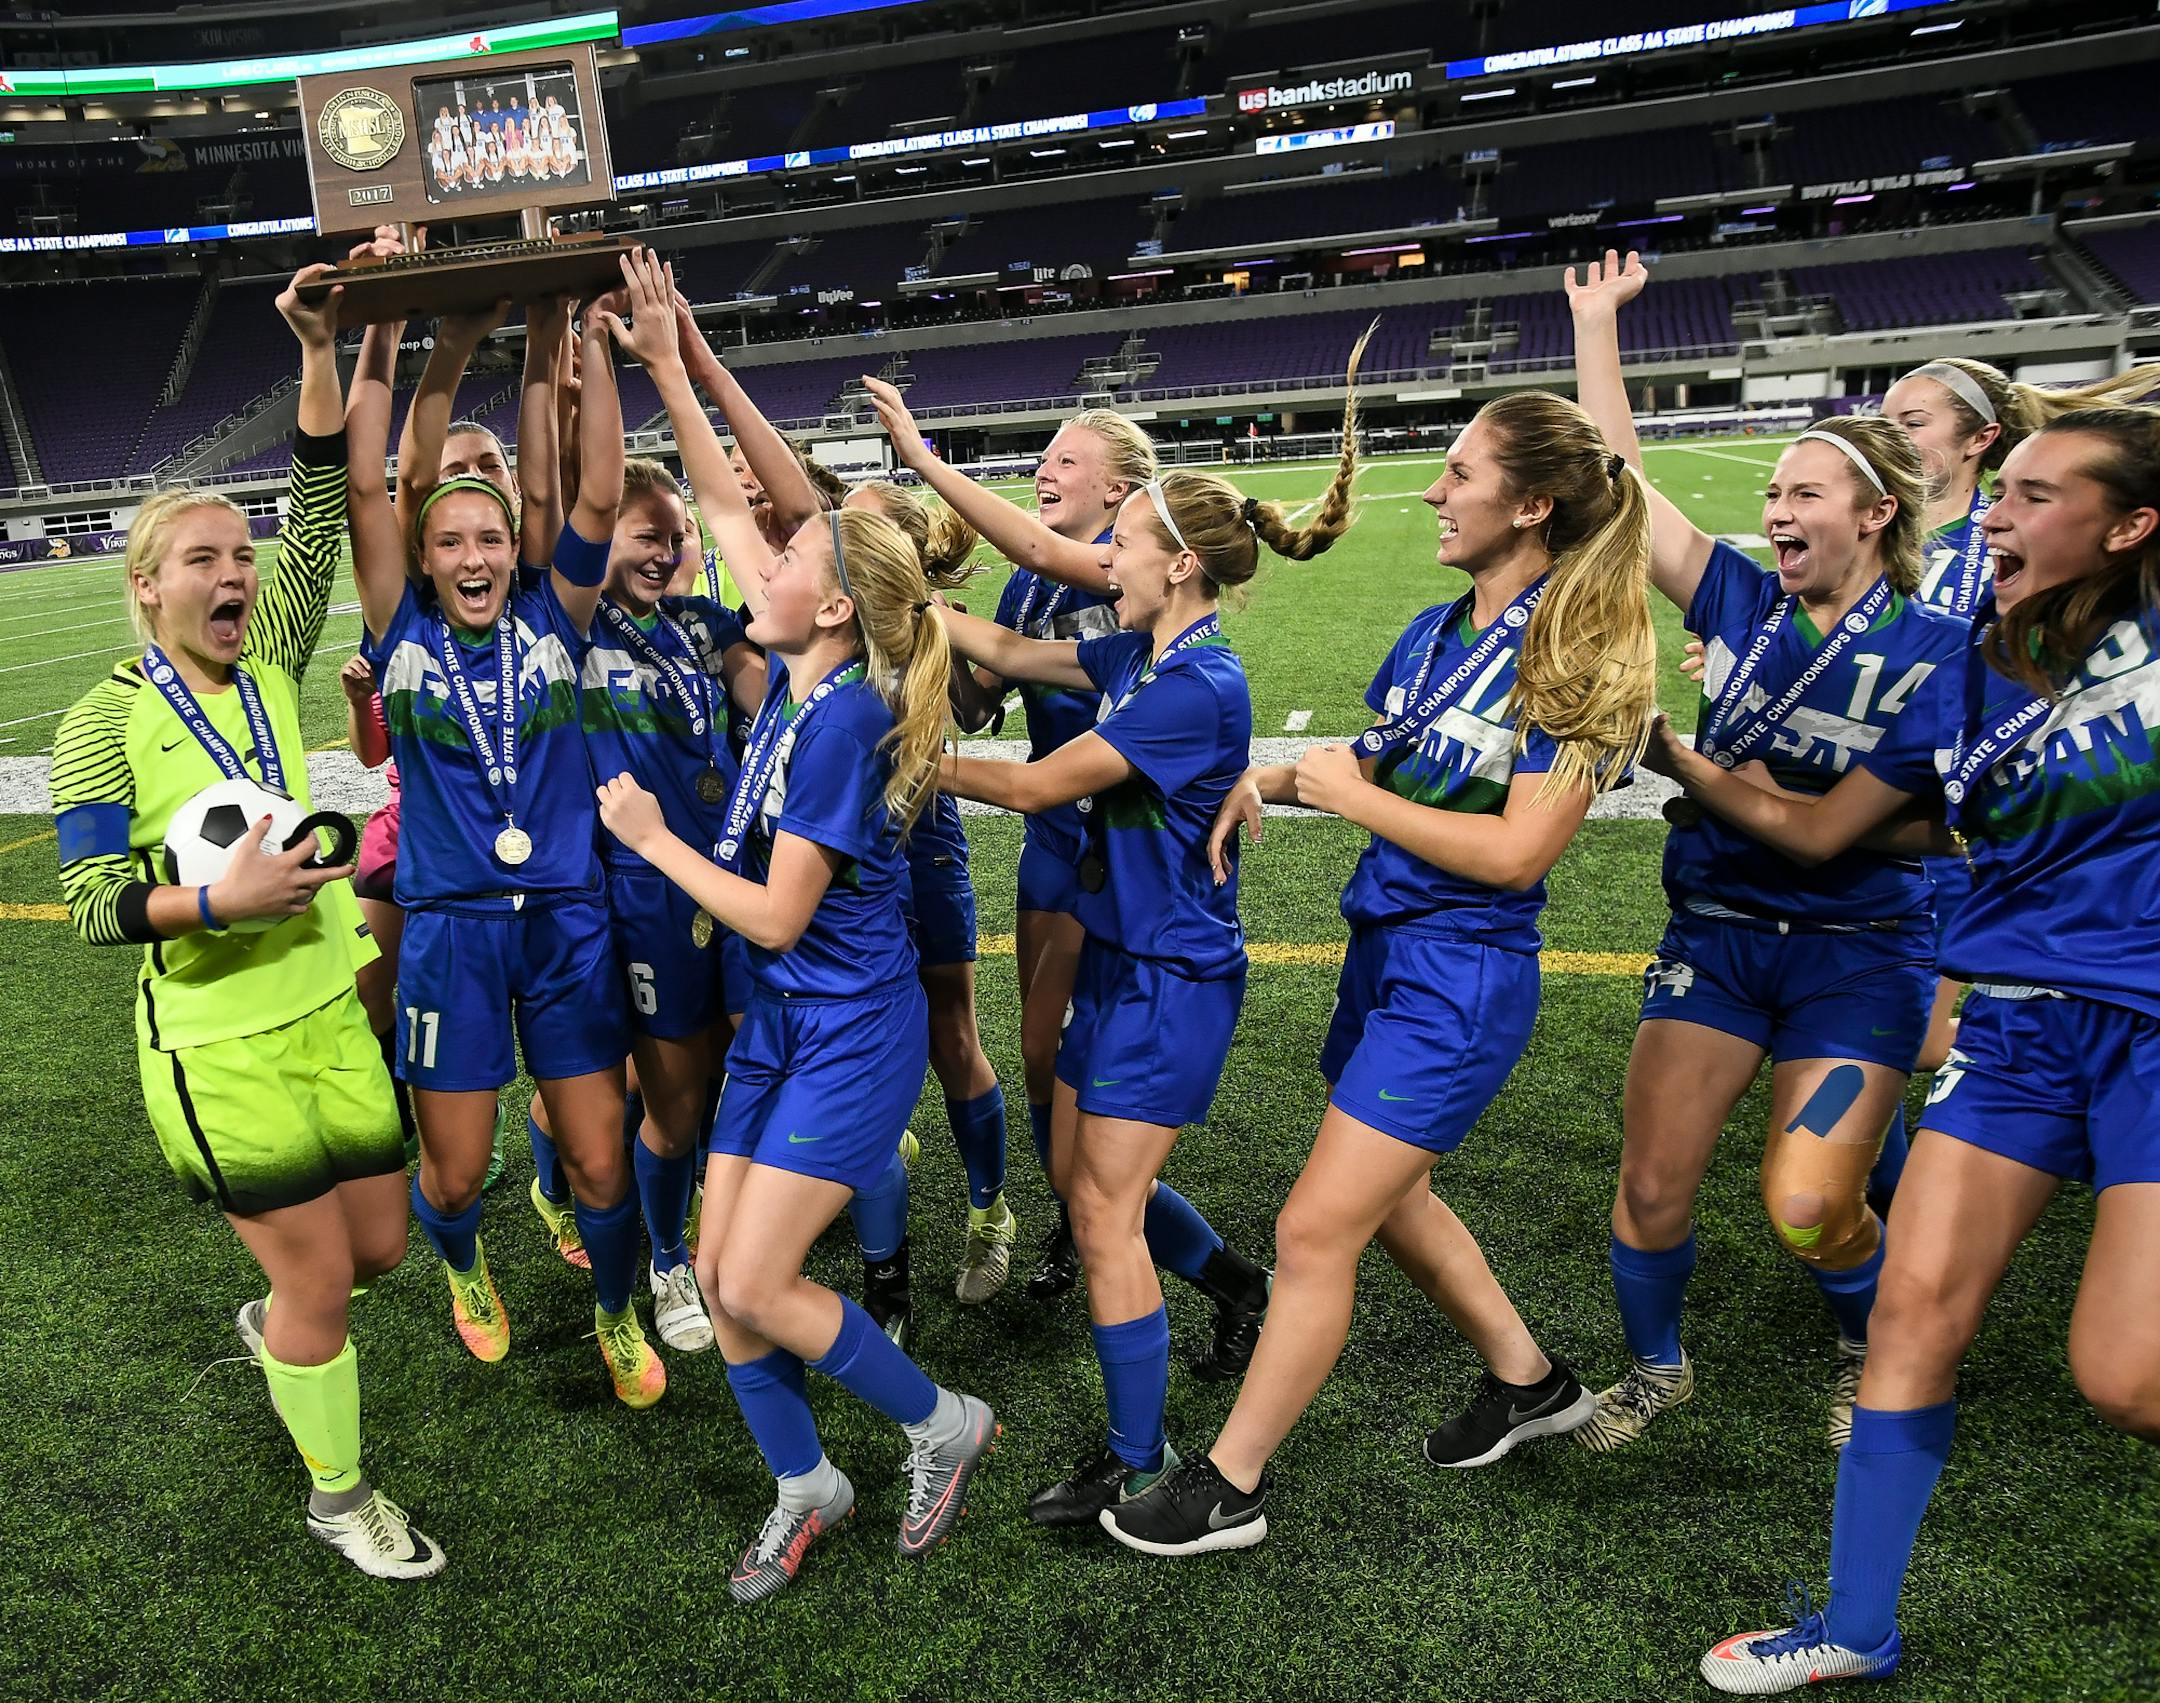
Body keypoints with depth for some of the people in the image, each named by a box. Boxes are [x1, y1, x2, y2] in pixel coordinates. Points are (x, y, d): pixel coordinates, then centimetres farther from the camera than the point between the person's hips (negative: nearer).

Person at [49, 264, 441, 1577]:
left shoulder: (270, 659, 2)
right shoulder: (107, 720, -10)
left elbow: (323, 507, -4)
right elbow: (95, 902, -11)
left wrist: (322, 348, -10)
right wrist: (220, 901, -28)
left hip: (335, 1020, 5)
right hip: (222, 1053, -5)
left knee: (377, 1248, 17)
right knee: (320, 1281, 5)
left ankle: (276, 1323, 52)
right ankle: (340, 1496, 29)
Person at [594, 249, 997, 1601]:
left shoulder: (842, 718, -22)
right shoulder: (800, 676, 1)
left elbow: (777, 917, -21)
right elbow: (729, 507, 12)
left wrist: (650, 838, -10)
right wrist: (666, 368, 12)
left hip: (851, 1031, -8)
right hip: (781, 1021, 8)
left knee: (753, 1287, -5)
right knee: (720, 1274, 10)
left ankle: (944, 1424, 18)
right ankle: (805, 1487, 30)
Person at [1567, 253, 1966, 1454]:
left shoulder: (1934, 649, -5)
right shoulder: (1742, 603, 3)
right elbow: (1620, 481, 2)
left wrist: (1795, 809, -19)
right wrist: (1598, 322, 3)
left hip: (1861, 952, -3)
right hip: (1716, 935, 3)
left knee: (1810, 1208, -10)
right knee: (1653, 1188, -1)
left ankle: (1868, 1353, 26)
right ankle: (1657, 1368, 28)